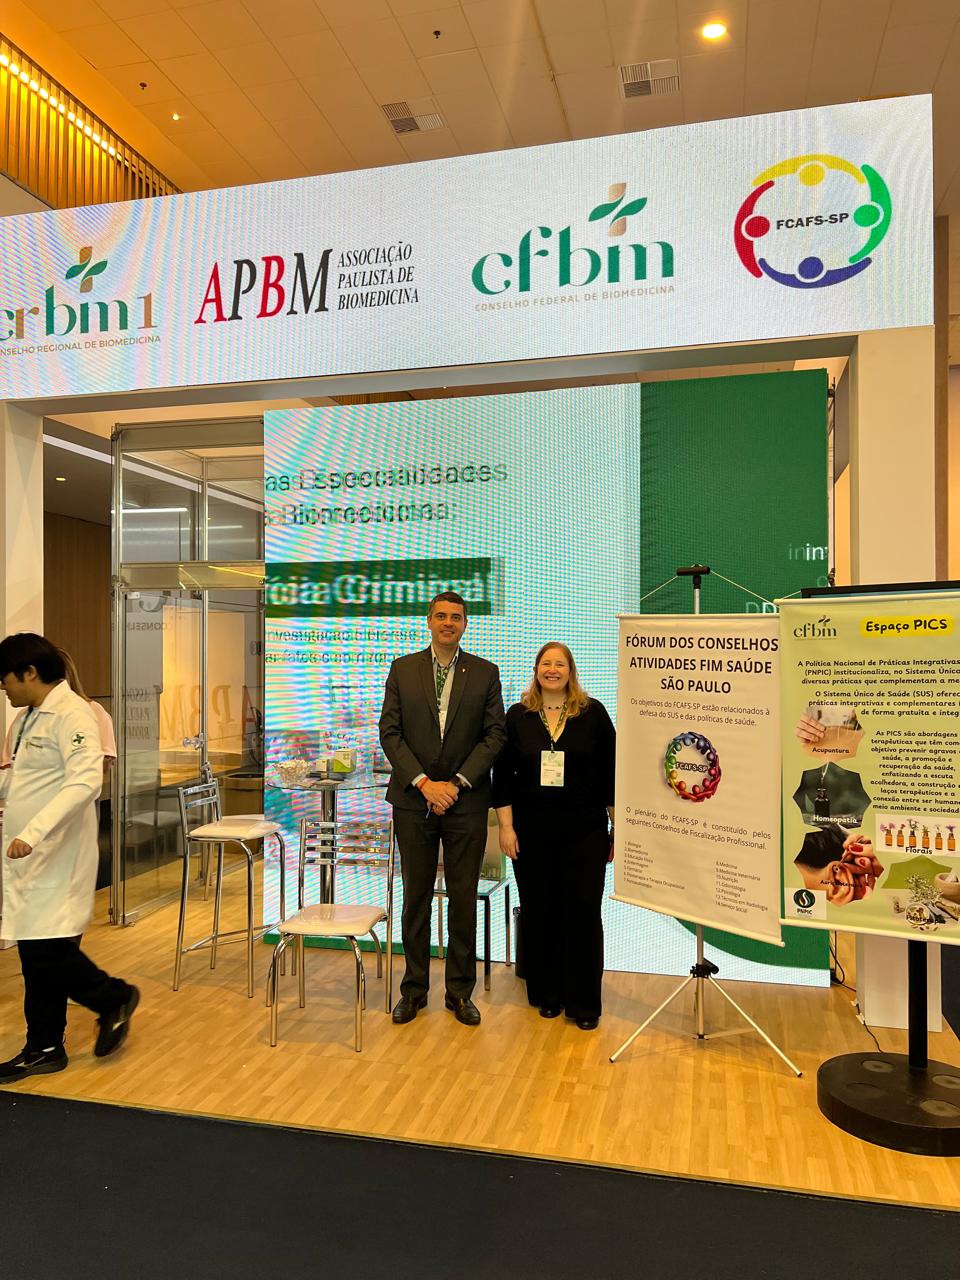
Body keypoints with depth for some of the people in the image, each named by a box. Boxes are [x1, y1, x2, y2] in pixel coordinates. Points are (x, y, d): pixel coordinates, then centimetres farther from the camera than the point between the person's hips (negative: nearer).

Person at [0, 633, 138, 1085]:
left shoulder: (71, 714, -15)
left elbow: (85, 781, -27)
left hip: (55, 856, -9)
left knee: (49, 950, -5)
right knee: (38, 953, 12)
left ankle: (114, 998, 18)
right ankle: (43, 1049, 22)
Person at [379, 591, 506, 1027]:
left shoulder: (485, 673, 3)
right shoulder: (403, 668, 4)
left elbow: (495, 735, -1)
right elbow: (390, 732, -1)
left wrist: (458, 782, -11)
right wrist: (423, 783, -11)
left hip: (466, 802, 0)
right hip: (413, 800, 0)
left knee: (464, 900, 7)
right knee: (416, 897, 9)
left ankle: (460, 992, 20)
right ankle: (414, 989, 22)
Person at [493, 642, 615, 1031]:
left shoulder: (593, 713, 1)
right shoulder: (518, 716, 5)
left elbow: (610, 772, 3)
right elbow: (503, 775, 5)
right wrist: (506, 826, -2)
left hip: (584, 832, -1)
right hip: (532, 832, 1)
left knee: (583, 911, -1)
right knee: (539, 912, 8)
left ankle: (584, 1003, 12)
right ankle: (546, 995, 24)